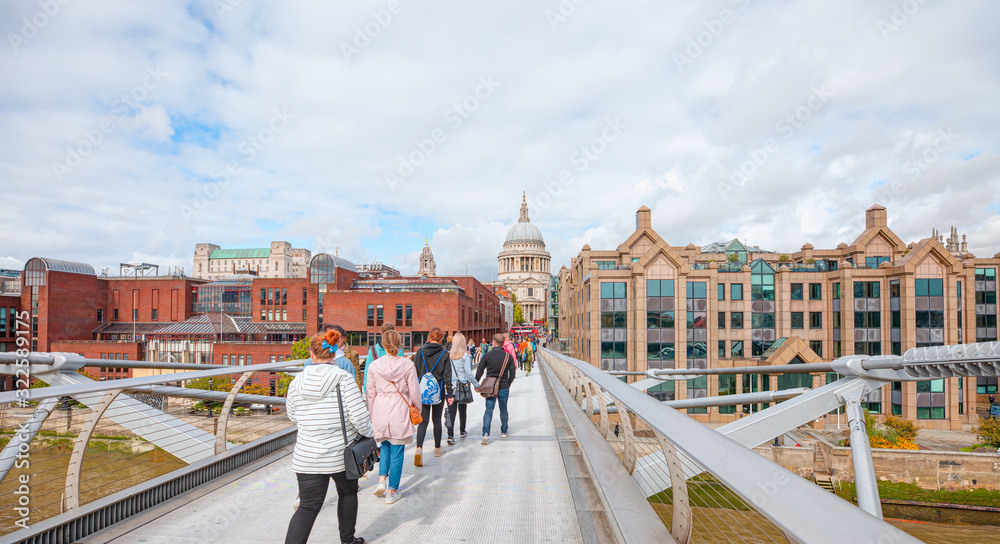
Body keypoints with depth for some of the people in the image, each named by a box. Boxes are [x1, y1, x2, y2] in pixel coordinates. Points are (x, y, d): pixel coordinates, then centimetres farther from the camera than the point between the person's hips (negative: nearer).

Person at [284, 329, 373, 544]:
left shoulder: (297, 382, -4)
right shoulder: (343, 379, -14)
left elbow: (293, 417, 10)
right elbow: (360, 416, -19)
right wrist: (368, 433, 0)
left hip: (307, 457, 1)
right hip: (341, 454, -1)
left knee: (308, 506, 7)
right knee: (347, 493, 24)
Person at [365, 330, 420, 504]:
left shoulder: (374, 365, -3)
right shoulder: (407, 364, -9)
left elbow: (370, 393, 5)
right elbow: (414, 391, -4)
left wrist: (371, 412, 17)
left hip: (380, 410, 2)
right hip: (400, 410, -2)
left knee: (385, 445, 24)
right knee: (397, 450, 7)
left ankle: (382, 480, 9)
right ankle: (392, 491, 15)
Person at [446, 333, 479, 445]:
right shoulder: (465, 356, -11)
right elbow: (468, 373, -12)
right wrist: (476, 385, 1)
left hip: (450, 385, 1)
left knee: (451, 410, 1)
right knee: (462, 409, 18)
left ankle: (450, 435, -9)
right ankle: (462, 432, 33)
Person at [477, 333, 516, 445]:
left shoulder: (487, 356, -8)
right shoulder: (508, 356, -4)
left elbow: (479, 371, -4)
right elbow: (513, 373, 0)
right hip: (504, 387, 1)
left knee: (488, 410, 2)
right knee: (503, 410, 17)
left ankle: (486, 433, -11)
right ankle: (504, 431, 29)